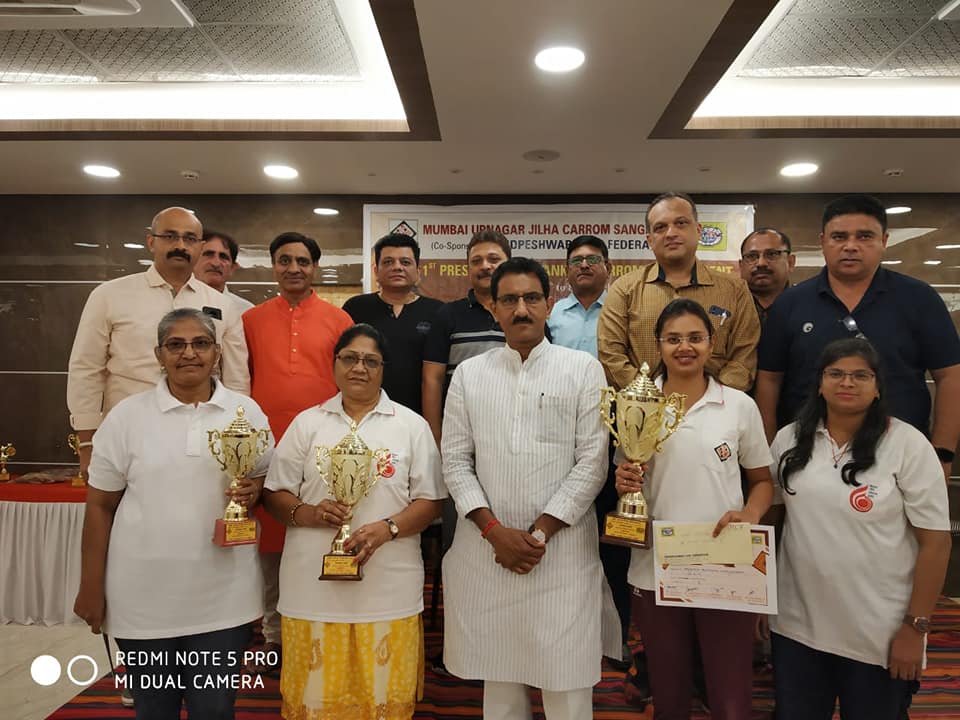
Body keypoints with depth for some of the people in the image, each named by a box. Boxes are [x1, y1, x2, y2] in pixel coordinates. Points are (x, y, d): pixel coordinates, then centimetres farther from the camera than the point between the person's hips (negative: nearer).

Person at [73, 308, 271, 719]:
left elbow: (266, 479, 11)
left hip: (223, 595, 1)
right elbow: (100, 506, 2)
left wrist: (254, 491, -12)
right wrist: (91, 587, 1)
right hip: (143, 596, 0)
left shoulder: (247, 412, 1)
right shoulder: (127, 415, -2)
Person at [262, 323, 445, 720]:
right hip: (313, 586, 1)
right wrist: (306, 513, -13)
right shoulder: (307, 423, 7)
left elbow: (430, 500, 0)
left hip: (388, 588, -1)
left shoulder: (412, 426, 3)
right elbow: (275, 493, 7)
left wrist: (387, 528, -16)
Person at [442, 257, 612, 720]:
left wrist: (540, 532, -9)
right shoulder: (469, 373, 7)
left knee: (565, 678, 6)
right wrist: (495, 530, -7)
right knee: (497, 672, 15)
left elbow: (592, 461, -4)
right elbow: (455, 460, 3)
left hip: (563, 547, -2)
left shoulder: (583, 369, 1)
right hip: (486, 547, 2)